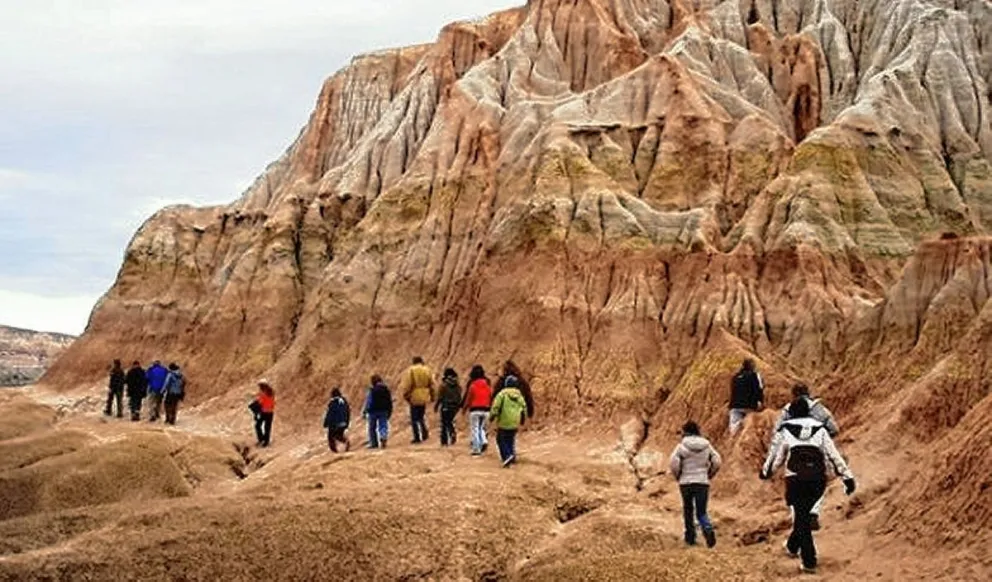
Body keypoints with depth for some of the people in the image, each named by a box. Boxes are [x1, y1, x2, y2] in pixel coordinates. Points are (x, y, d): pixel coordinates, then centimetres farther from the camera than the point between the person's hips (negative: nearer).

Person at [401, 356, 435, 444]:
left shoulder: (410, 370, -4)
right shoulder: (427, 370, 6)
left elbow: (407, 385, -9)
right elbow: (432, 385, 9)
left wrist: (406, 395, -1)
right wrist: (432, 396, 16)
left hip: (414, 398, -4)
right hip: (424, 398, 4)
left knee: (414, 418, 2)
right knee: (421, 417, 20)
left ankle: (417, 438, 0)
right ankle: (424, 433, 4)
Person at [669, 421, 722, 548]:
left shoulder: (681, 446, -6)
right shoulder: (706, 446, 3)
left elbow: (673, 463, -15)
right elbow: (717, 462, 1)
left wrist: (677, 476, 3)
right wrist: (709, 475, 13)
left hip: (686, 483, -1)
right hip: (703, 483, 1)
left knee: (688, 510, 15)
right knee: (702, 512, 5)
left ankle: (690, 537, 20)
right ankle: (708, 529, -23)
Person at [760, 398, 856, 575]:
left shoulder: (784, 430, 8)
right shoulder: (820, 429, 12)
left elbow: (776, 456, 11)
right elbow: (834, 455, 7)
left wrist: (766, 472, 29)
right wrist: (848, 477, 6)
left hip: (796, 479, -2)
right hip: (818, 480, 2)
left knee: (801, 517, 4)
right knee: (803, 513, 23)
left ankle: (809, 561, -1)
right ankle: (793, 547, 39)